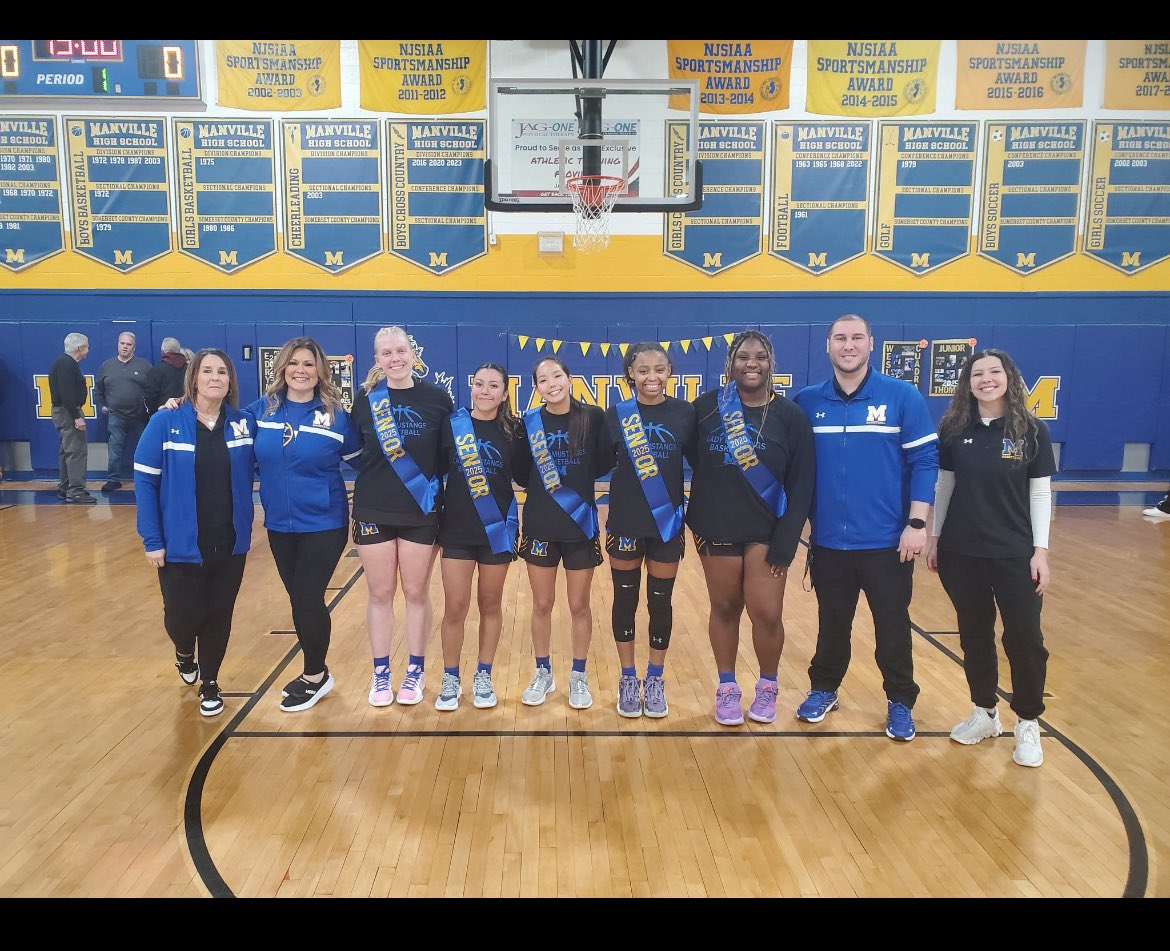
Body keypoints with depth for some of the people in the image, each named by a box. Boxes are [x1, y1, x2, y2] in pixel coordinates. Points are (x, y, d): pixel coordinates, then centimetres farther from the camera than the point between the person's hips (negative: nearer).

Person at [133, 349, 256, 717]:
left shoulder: (244, 423, -2)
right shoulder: (165, 422, -9)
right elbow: (144, 481, -7)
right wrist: (151, 540, -10)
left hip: (230, 544, 2)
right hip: (181, 544, -2)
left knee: (219, 615, 10)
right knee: (184, 614, 5)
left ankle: (210, 683, 32)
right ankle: (185, 653, 41)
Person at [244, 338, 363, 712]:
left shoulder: (336, 415, -7)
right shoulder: (261, 410, 0)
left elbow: (360, 460, 2)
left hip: (324, 524, -4)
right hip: (279, 524, 4)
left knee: (308, 598, -1)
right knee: (299, 599, 14)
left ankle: (315, 677, 21)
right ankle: (316, 673, 32)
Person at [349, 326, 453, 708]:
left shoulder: (437, 398, -3)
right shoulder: (366, 399, 0)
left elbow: (450, 454, 2)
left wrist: (434, 485, -6)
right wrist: (372, 475, -6)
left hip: (421, 511, -1)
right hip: (374, 511, 1)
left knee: (417, 593, 8)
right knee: (380, 594, 9)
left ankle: (415, 671, 23)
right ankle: (381, 672, 23)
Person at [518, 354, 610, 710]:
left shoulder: (593, 417, -6)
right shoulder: (529, 421, -3)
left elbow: (603, 464, -1)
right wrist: (542, 485, -9)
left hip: (581, 525, -1)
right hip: (540, 526, 1)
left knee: (579, 606, 10)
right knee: (542, 605, 12)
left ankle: (579, 676, 27)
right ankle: (543, 673, 30)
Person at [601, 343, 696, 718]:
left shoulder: (685, 413, -3)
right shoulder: (615, 415, -2)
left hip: (668, 523, 0)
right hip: (625, 524, 0)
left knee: (661, 601, 9)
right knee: (625, 599, 9)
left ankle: (655, 680, 25)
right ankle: (628, 680, 25)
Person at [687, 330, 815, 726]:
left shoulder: (789, 415, -5)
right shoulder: (707, 406, -2)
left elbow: (801, 484, -5)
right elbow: (692, 461, 4)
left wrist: (786, 541, -11)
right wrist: (696, 520, -2)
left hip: (767, 532, -1)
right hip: (717, 529, 1)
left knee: (767, 613, -4)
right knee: (724, 609, 10)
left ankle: (767, 687, 22)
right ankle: (727, 688, 28)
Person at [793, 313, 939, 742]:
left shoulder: (903, 396, -5)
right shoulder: (807, 401, 1)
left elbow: (924, 460, -6)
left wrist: (917, 523, -12)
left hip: (887, 541, -2)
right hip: (828, 541, 2)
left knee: (893, 626, 10)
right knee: (832, 624, 16)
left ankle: (900, 702, 28)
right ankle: (824, 690, 35)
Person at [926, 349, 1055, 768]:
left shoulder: (1032, 430, -4)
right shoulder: (953, 429, 0)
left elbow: (1041, 494, -3)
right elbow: (944, 487, 6)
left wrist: (1041, 551, -7)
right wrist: (934, 538, 5)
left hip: (1015, 553, -1)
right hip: (961, 552, 2)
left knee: (1025, 638, 1)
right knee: (974, 635, 11)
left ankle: (1028, 724, 18)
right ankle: (985, 713, 27)